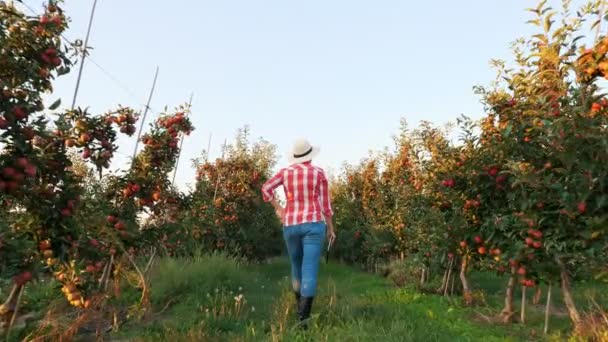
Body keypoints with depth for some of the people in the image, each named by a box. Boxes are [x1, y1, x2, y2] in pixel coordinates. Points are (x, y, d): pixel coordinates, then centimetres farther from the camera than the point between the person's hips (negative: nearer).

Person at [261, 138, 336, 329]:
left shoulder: (285, 172, 6)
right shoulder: (319, 173, 0)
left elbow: (266, 188, -5)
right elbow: (325, 203, 0)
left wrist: (278, 209, 5)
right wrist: (331, 227, 9)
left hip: (291, 225, 3)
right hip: (313, 224, -3)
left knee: (297, 267, 20)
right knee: (310, 271, -7)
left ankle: (301, 309, 31)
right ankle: (304, 317, -17)